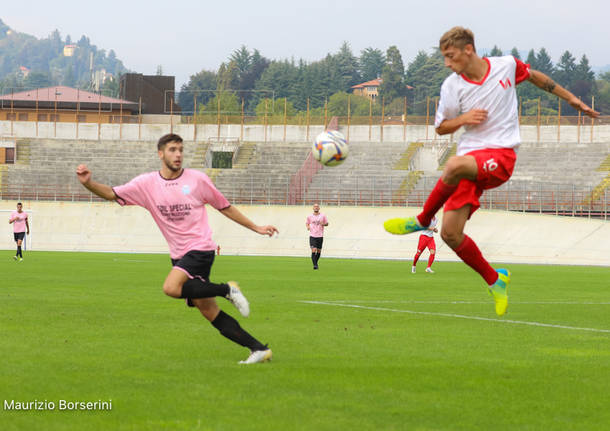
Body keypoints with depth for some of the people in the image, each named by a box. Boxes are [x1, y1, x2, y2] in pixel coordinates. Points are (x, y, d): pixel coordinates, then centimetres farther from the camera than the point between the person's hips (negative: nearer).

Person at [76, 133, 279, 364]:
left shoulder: (197, 179, -2)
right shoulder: (147, 183, 3)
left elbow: (224, 207, 9)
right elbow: (112, 194, -2)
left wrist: (256, 228, 11)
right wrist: (88, 183, -21)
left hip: (200, 248, -5)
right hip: (179, 255, 5)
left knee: (171, 287, -29)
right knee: (208, 311, 1)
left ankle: (227, 289, -10)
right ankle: (259, 349, 6)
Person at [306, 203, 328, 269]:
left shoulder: (322, 216, 3)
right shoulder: (310, 216, 4)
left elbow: (327, 223, 11)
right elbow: (307, 223, 18)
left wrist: (323, 224, -12)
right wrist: (307, 227, -5)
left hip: (320, 236, 1)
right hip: (312, 236, -1)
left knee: (319, 251, 8)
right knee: (313, 250, -15)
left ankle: (316, 262, 31)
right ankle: (315, 264, -15)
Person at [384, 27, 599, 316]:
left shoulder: (506, 65, 0)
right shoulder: (452, 86, 2)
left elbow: (536, 77, 20)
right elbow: (441, 127, 14)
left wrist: (573, 100, 26)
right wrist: (463, 119, -7)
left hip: (500, 157, -4)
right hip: (470, 159, 4)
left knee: (455, 165, -37)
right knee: (450, 234, -8)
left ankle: (422, 220, -13)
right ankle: (494, 280, 15)